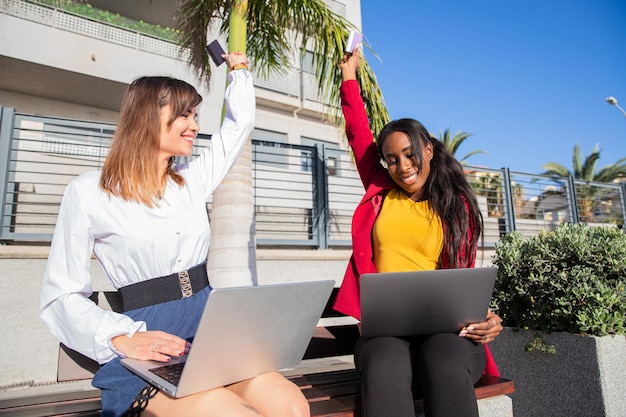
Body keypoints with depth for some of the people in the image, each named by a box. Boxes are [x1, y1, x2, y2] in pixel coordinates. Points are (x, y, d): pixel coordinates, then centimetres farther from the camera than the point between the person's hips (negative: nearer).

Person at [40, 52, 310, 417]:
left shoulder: (192, 182, 11)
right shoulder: (89, 192, -2)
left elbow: (241, 122, 24)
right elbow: (63, 295, -3)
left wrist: (240, 70, 33)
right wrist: (124, 338, -19)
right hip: (145, 356, -4)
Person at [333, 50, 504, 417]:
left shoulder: (457, 206, 12)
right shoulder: (380, 194, 15)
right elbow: (359, 134, 25)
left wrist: (483, 317, -12)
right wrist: (350, 75, 35)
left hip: (446, 329, -1)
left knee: (446, 369, -35)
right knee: (384, 372, -33)